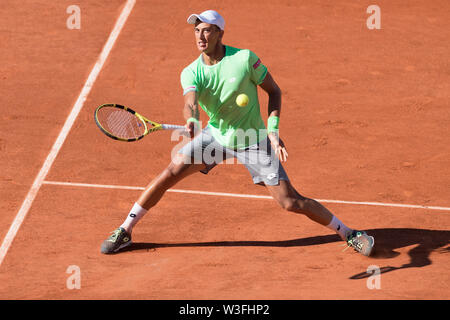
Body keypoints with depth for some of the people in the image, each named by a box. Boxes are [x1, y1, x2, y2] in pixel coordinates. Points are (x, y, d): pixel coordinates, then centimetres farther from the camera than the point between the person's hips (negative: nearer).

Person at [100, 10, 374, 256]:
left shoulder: (245, 59, -19)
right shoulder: (191, 72, -12)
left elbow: (274, 91, -7)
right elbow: (190, 104, -31)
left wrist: (273, 130, -19)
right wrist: (192, 121, -56)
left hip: (253, 141, -3)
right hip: (215, 135, 3)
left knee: (290, 202, -8)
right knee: (171, 173, -11)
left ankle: (348, 233, 9)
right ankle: (125, 232, 2)